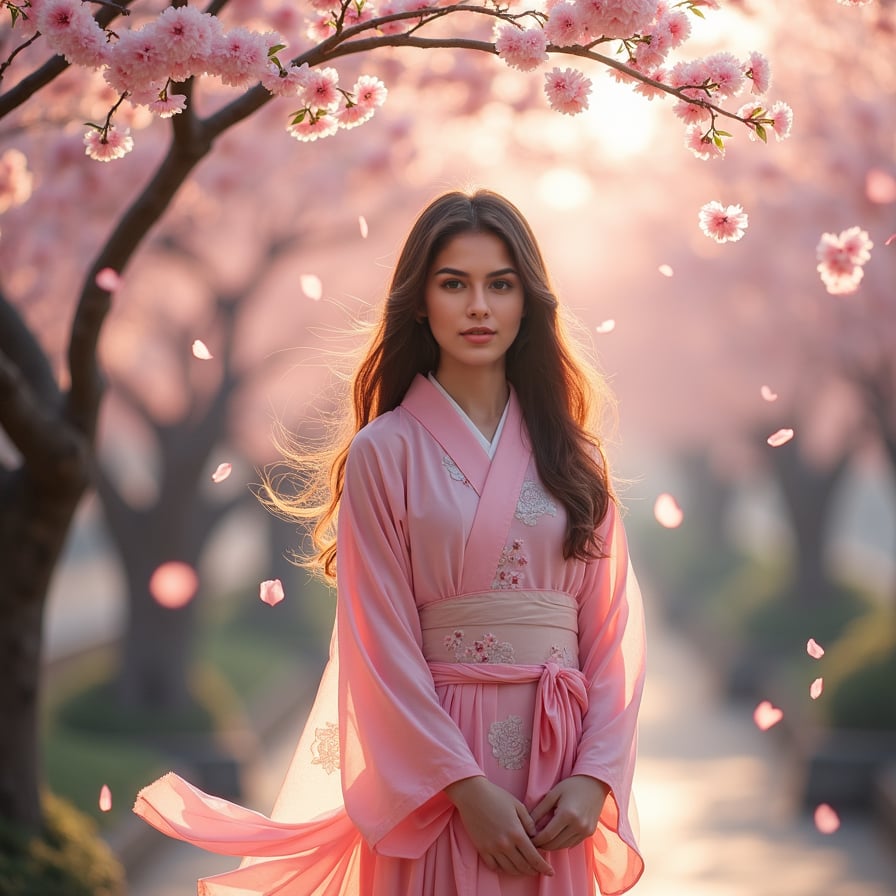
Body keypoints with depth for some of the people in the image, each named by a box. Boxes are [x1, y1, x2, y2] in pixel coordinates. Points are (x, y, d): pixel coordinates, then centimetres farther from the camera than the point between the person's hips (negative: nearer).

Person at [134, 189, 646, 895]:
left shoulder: (573, 457, 8)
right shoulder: (385, 453, -2)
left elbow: (614, 631, 3)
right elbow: (381, 644, -7)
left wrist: (596, 777, -10)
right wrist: (468, 787, -15)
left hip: (559, 759, 3)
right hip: (434, 760, -3)